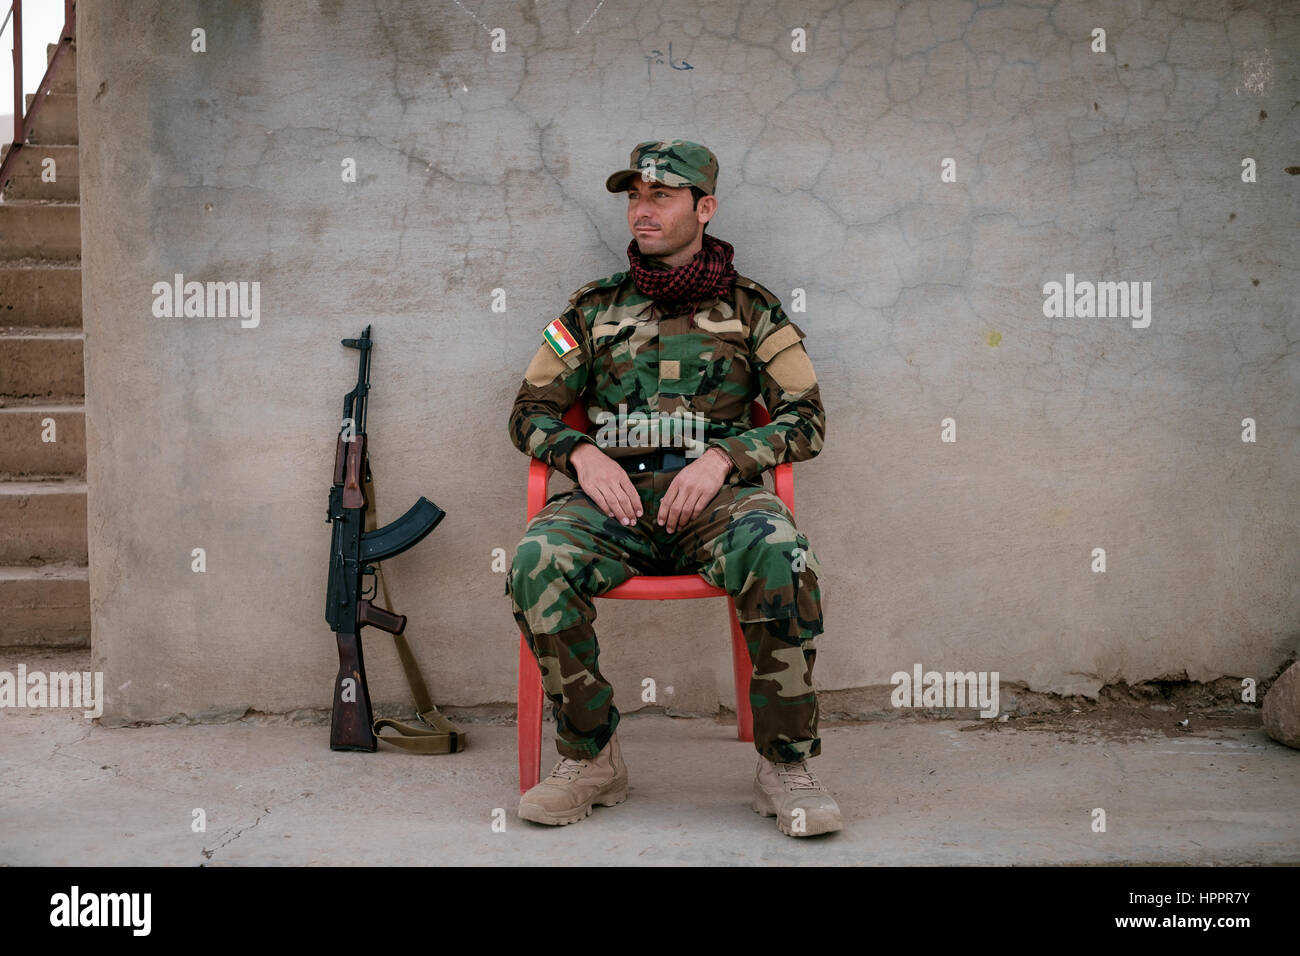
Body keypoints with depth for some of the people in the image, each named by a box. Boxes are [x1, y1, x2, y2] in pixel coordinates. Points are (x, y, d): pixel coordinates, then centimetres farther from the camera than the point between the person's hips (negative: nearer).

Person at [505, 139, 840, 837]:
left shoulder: (749, 308, 15)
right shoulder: (594, 309, 19)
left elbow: (806, 418, 9)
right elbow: (530, 410, 19)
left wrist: (722, 458, -9)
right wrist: (581, 453, -4)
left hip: (718, 493, -1)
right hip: (613, 493, 2)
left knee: (780, 558, -36)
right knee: (537, 559, -31)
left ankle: (785, 766, -20)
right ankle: (591, 760, -16)